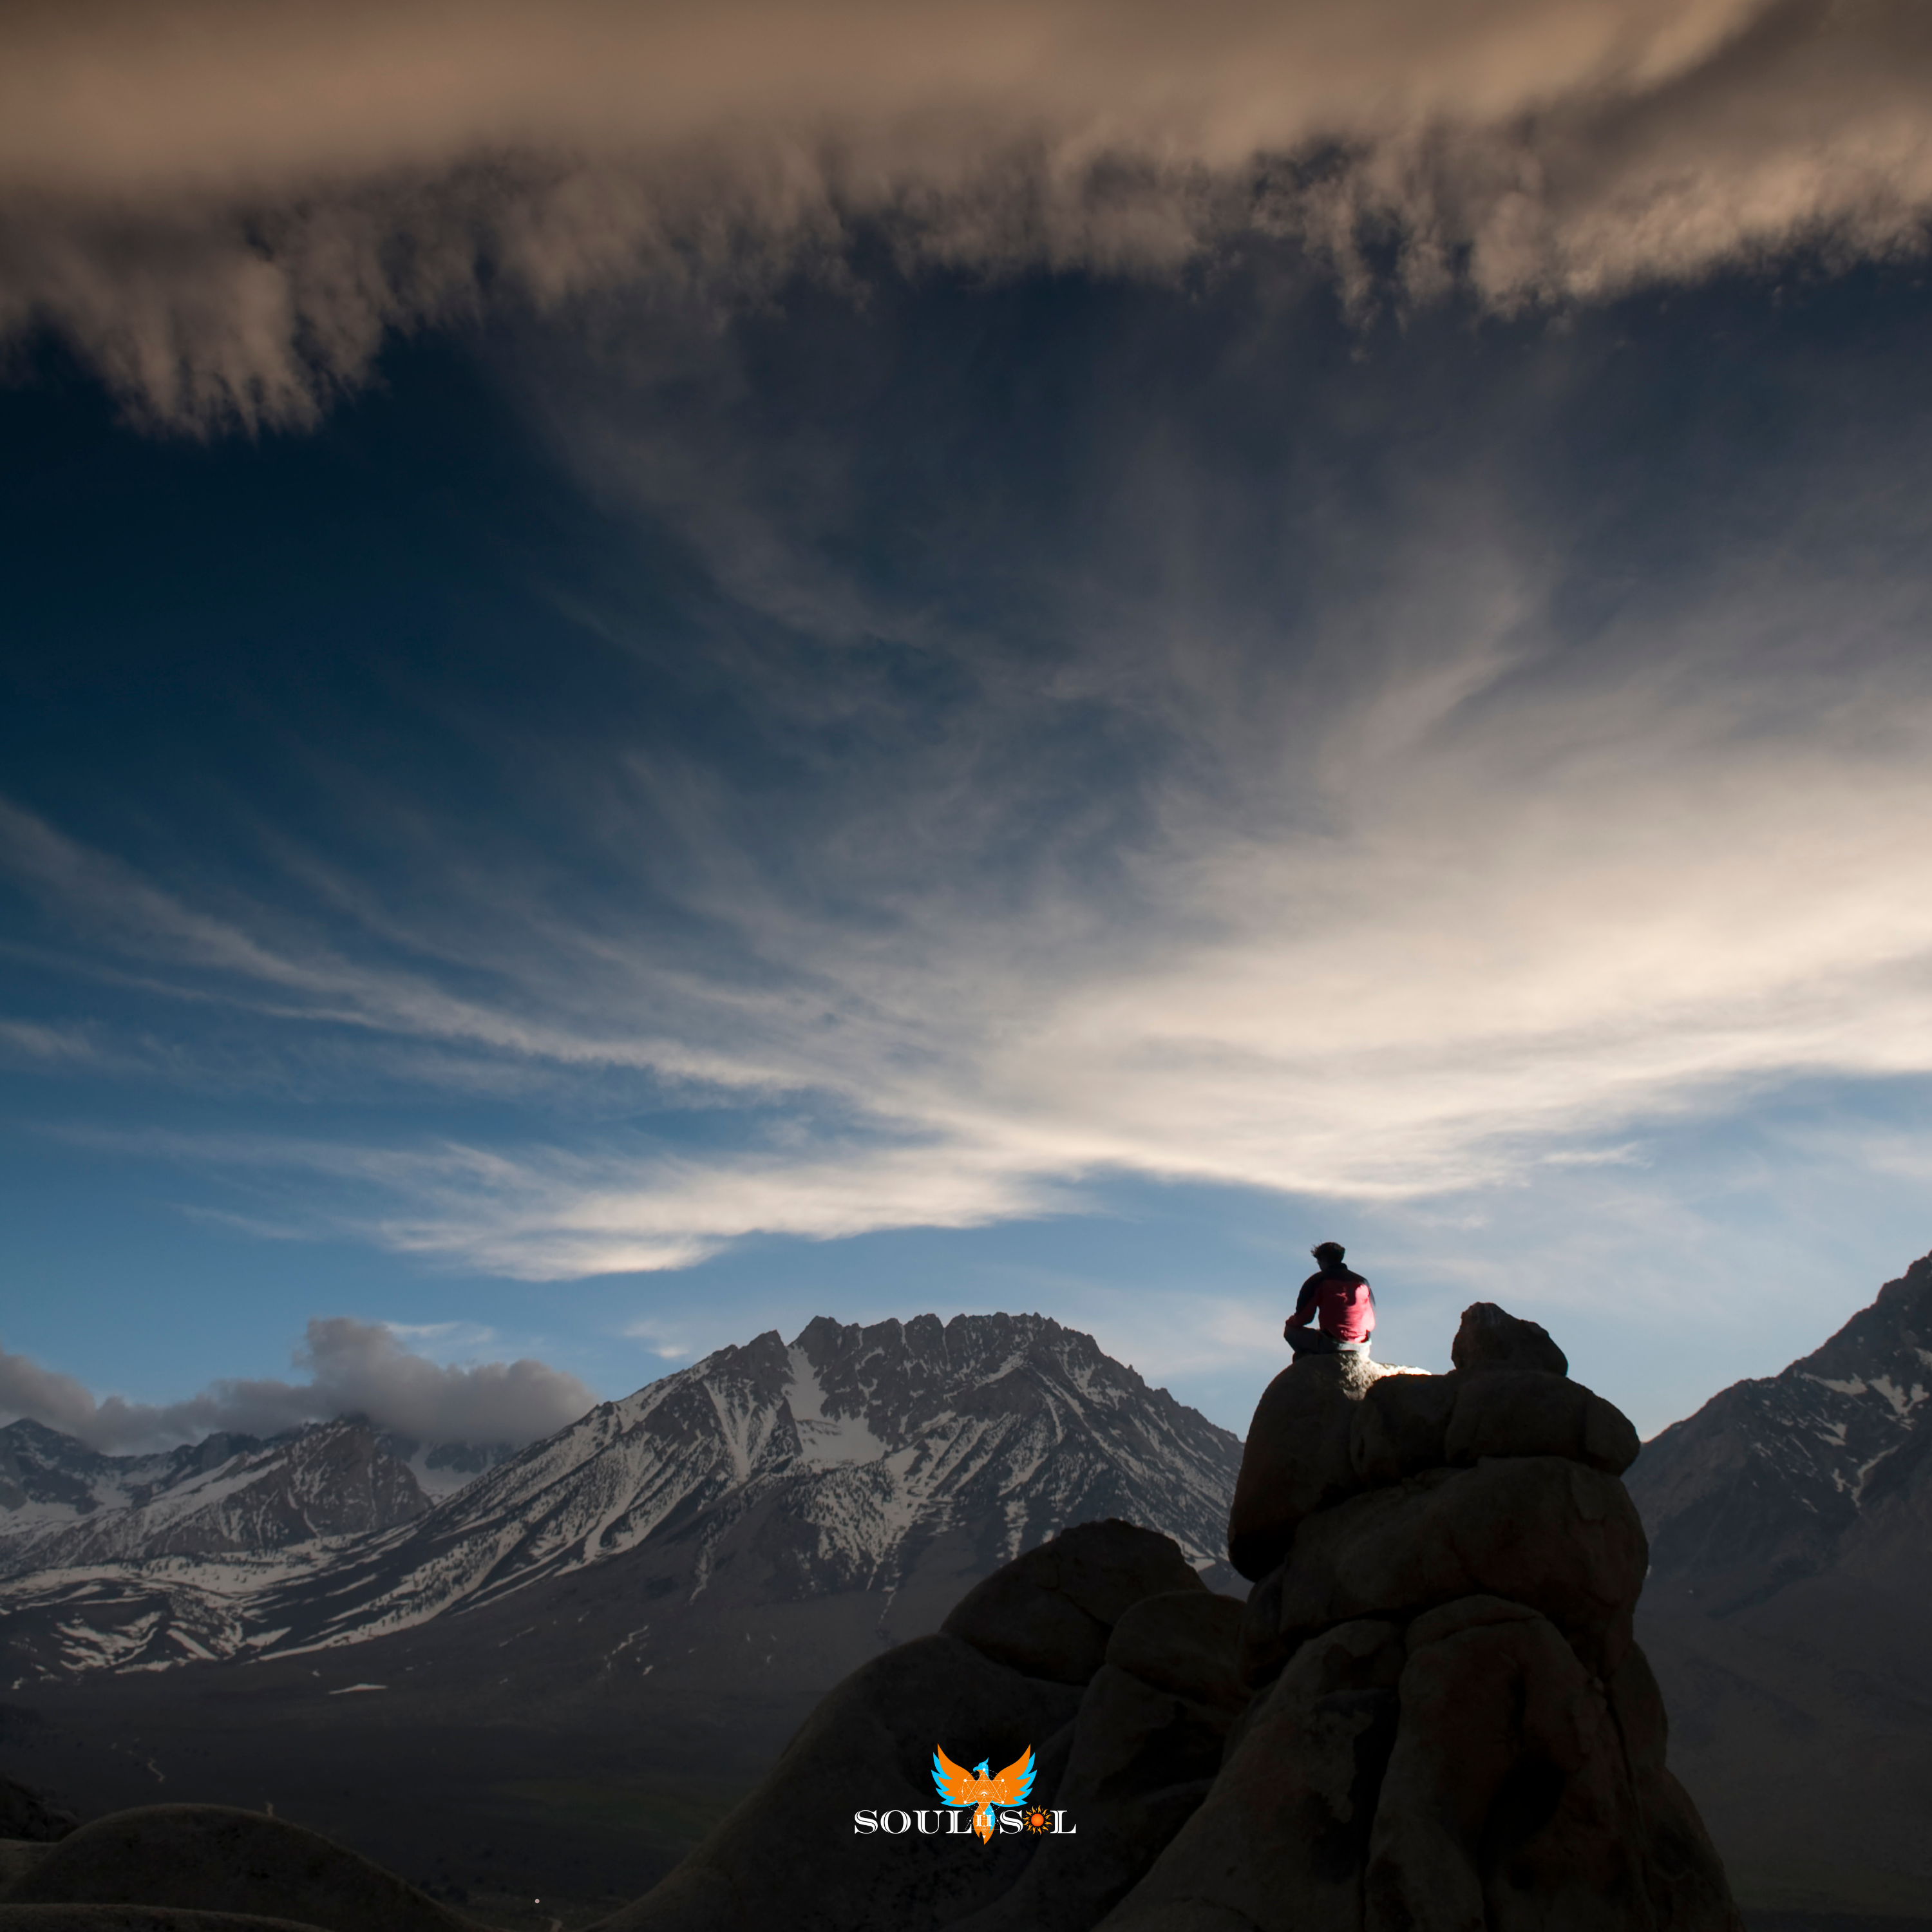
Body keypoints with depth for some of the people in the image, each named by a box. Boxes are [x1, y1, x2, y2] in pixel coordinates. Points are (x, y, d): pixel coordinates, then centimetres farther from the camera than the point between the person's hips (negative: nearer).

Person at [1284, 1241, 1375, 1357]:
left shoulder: (1318, 1280, 1)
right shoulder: (1362, 1282, 13)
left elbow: (1303, 1318, -1)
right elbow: (1371, 1323, 15)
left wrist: (1291, 1321, 21)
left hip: (1332, 1346, -5)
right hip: (1362, 1349, 5)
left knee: (1290, 1330, 14)